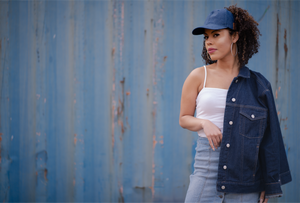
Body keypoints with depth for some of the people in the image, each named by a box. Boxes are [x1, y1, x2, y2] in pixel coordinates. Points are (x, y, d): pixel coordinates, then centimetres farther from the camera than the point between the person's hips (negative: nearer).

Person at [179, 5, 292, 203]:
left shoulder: (257, 84, 6)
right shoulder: (199, 77, 5)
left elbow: (267, 138, 8)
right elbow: (184, 118, 11)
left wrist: (267, 184, 4)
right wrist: (204, 123, -11)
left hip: (245, 171, 1)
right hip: (208, 163, 0)